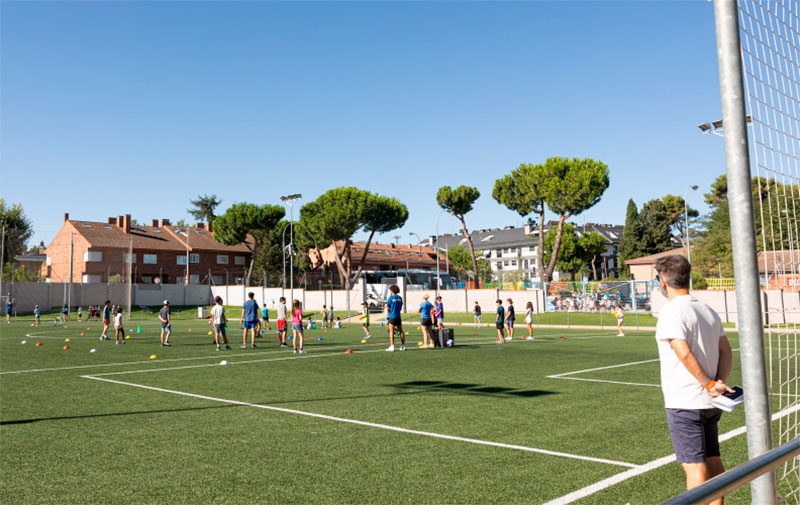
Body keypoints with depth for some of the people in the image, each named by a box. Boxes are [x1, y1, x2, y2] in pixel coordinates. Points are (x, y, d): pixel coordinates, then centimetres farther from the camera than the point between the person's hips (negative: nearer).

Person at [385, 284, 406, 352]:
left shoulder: (390, 297, -8)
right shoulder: (400, 298, 6)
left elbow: (388, 308, -5)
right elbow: (401, 308, 11)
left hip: (392, 317, -5)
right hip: (398, 316, 5)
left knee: (391, 331, -2)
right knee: (401, 331, 11)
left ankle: (392, 346, -6)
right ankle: (403, 346, 13)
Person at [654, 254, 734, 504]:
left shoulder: (671, 311, -15)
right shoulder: (708, 310, 10)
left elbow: (684, 353, -24)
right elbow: (726, 351, 7)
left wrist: (710, 384, -15)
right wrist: (720, 382, -4)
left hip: (684, 402, -8)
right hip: (710, 403, 8)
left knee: (694, 466, -3)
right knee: (713, 461, 18)